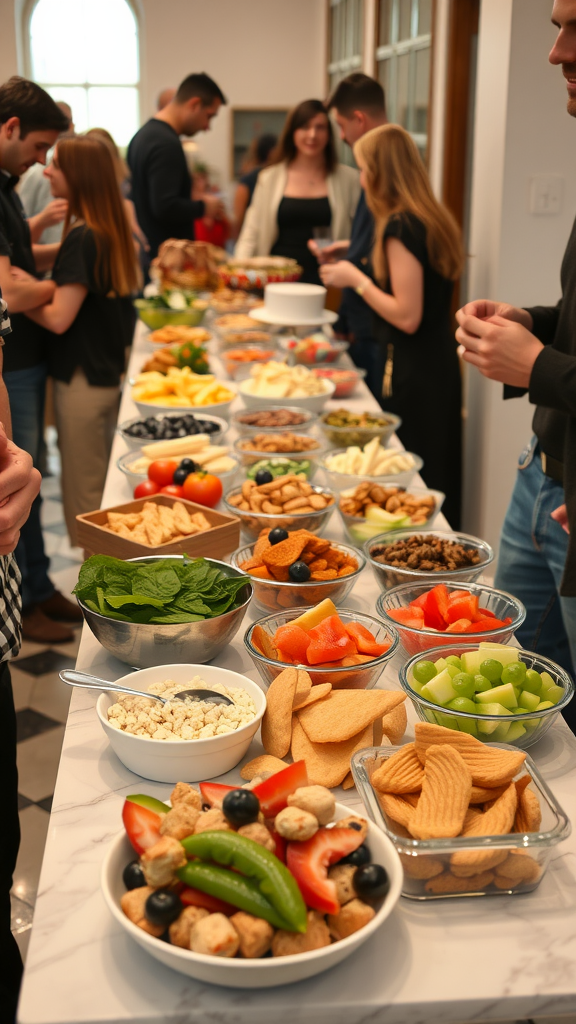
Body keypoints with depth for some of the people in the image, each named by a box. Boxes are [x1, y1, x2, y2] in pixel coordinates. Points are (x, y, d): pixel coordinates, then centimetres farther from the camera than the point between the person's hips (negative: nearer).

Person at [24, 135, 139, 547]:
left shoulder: (82, 238, -18)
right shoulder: (111, 231, 9)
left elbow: (58, 318, -22)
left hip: (82, 381, -9)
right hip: (109, 375, 9)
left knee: (84, 498, 1)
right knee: (105, 490, 18)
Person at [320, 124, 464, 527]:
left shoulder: (400, 226, -17)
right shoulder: (433, 218, 10)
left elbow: (407, 316, -21)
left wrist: (357, 279, -11)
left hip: (413, 371, -10)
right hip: (442, 362, 10)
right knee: (439, 480, 18)